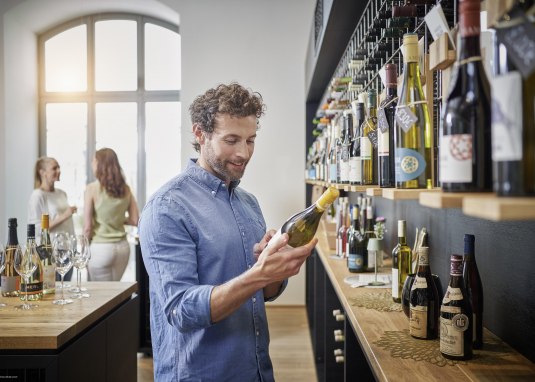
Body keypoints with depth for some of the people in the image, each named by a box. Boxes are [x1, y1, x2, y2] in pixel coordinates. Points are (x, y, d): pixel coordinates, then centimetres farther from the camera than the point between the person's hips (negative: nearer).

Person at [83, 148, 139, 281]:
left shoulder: (92, 188, -9)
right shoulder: (125, 188, 2)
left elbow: (87, 227, -10)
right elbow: (135, 220, 4)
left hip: (100, 248, -4)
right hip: (122, 246, 5)